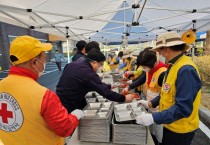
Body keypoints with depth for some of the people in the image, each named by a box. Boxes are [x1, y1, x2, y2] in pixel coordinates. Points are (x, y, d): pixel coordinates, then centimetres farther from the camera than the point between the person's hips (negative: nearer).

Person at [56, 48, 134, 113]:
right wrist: (124, 98, -12)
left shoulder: (73, 64, 3)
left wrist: (110, 86, 13)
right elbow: (105, 92, -23)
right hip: (69, 107, -8)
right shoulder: (89, 74, -23)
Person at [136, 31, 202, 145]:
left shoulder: (186, 70, -28)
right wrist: (151, 103, 7)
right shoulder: (174, 66, 2)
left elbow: (183, 108, -30)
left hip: (180, 129, -8)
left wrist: (154, 118, -31)